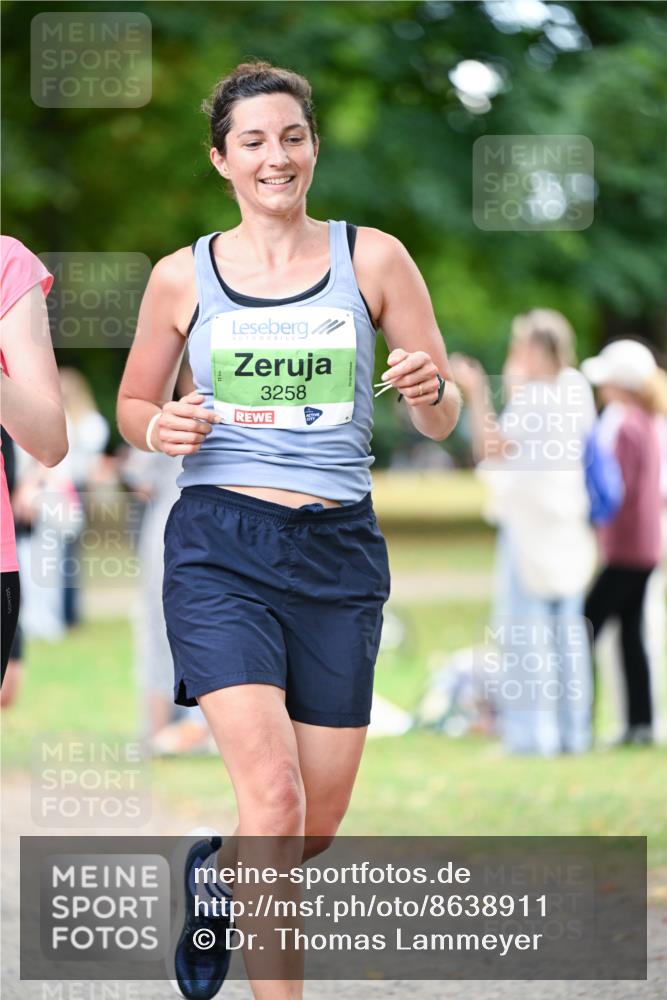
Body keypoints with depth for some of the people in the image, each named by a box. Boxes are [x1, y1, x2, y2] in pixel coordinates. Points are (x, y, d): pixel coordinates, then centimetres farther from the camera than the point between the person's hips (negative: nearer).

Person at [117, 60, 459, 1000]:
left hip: (339, 552, 2)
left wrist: (428, 392, -16)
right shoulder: (182, 277, 5)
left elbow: (442, 421, 8)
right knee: (274, 796, -20)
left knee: (315, 834, 8)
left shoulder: (373, 259, 6)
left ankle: (215, 874, 42)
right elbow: (133, 403, 18)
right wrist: (160, 428, -5)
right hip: (221, 549, -2)